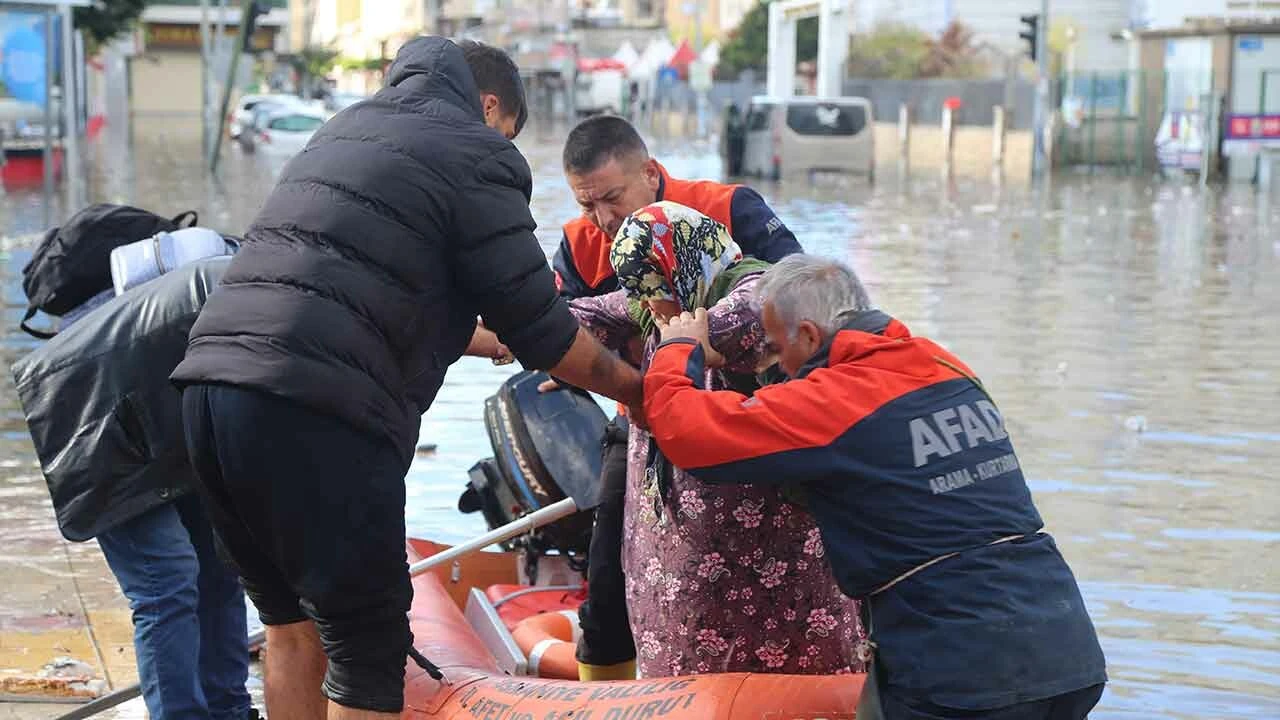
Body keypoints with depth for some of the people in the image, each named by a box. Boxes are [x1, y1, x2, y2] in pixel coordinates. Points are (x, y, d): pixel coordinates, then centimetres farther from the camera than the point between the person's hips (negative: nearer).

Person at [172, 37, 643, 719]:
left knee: (293, 628, 21)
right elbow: (541, 330, 4)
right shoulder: (476, 156, 2)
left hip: (209, 381, 8)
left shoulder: (348, 127, 26)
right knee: (367, 655, 0)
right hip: (314, 412, -8)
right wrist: (634, 387, 20)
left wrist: (484, 341, 48)